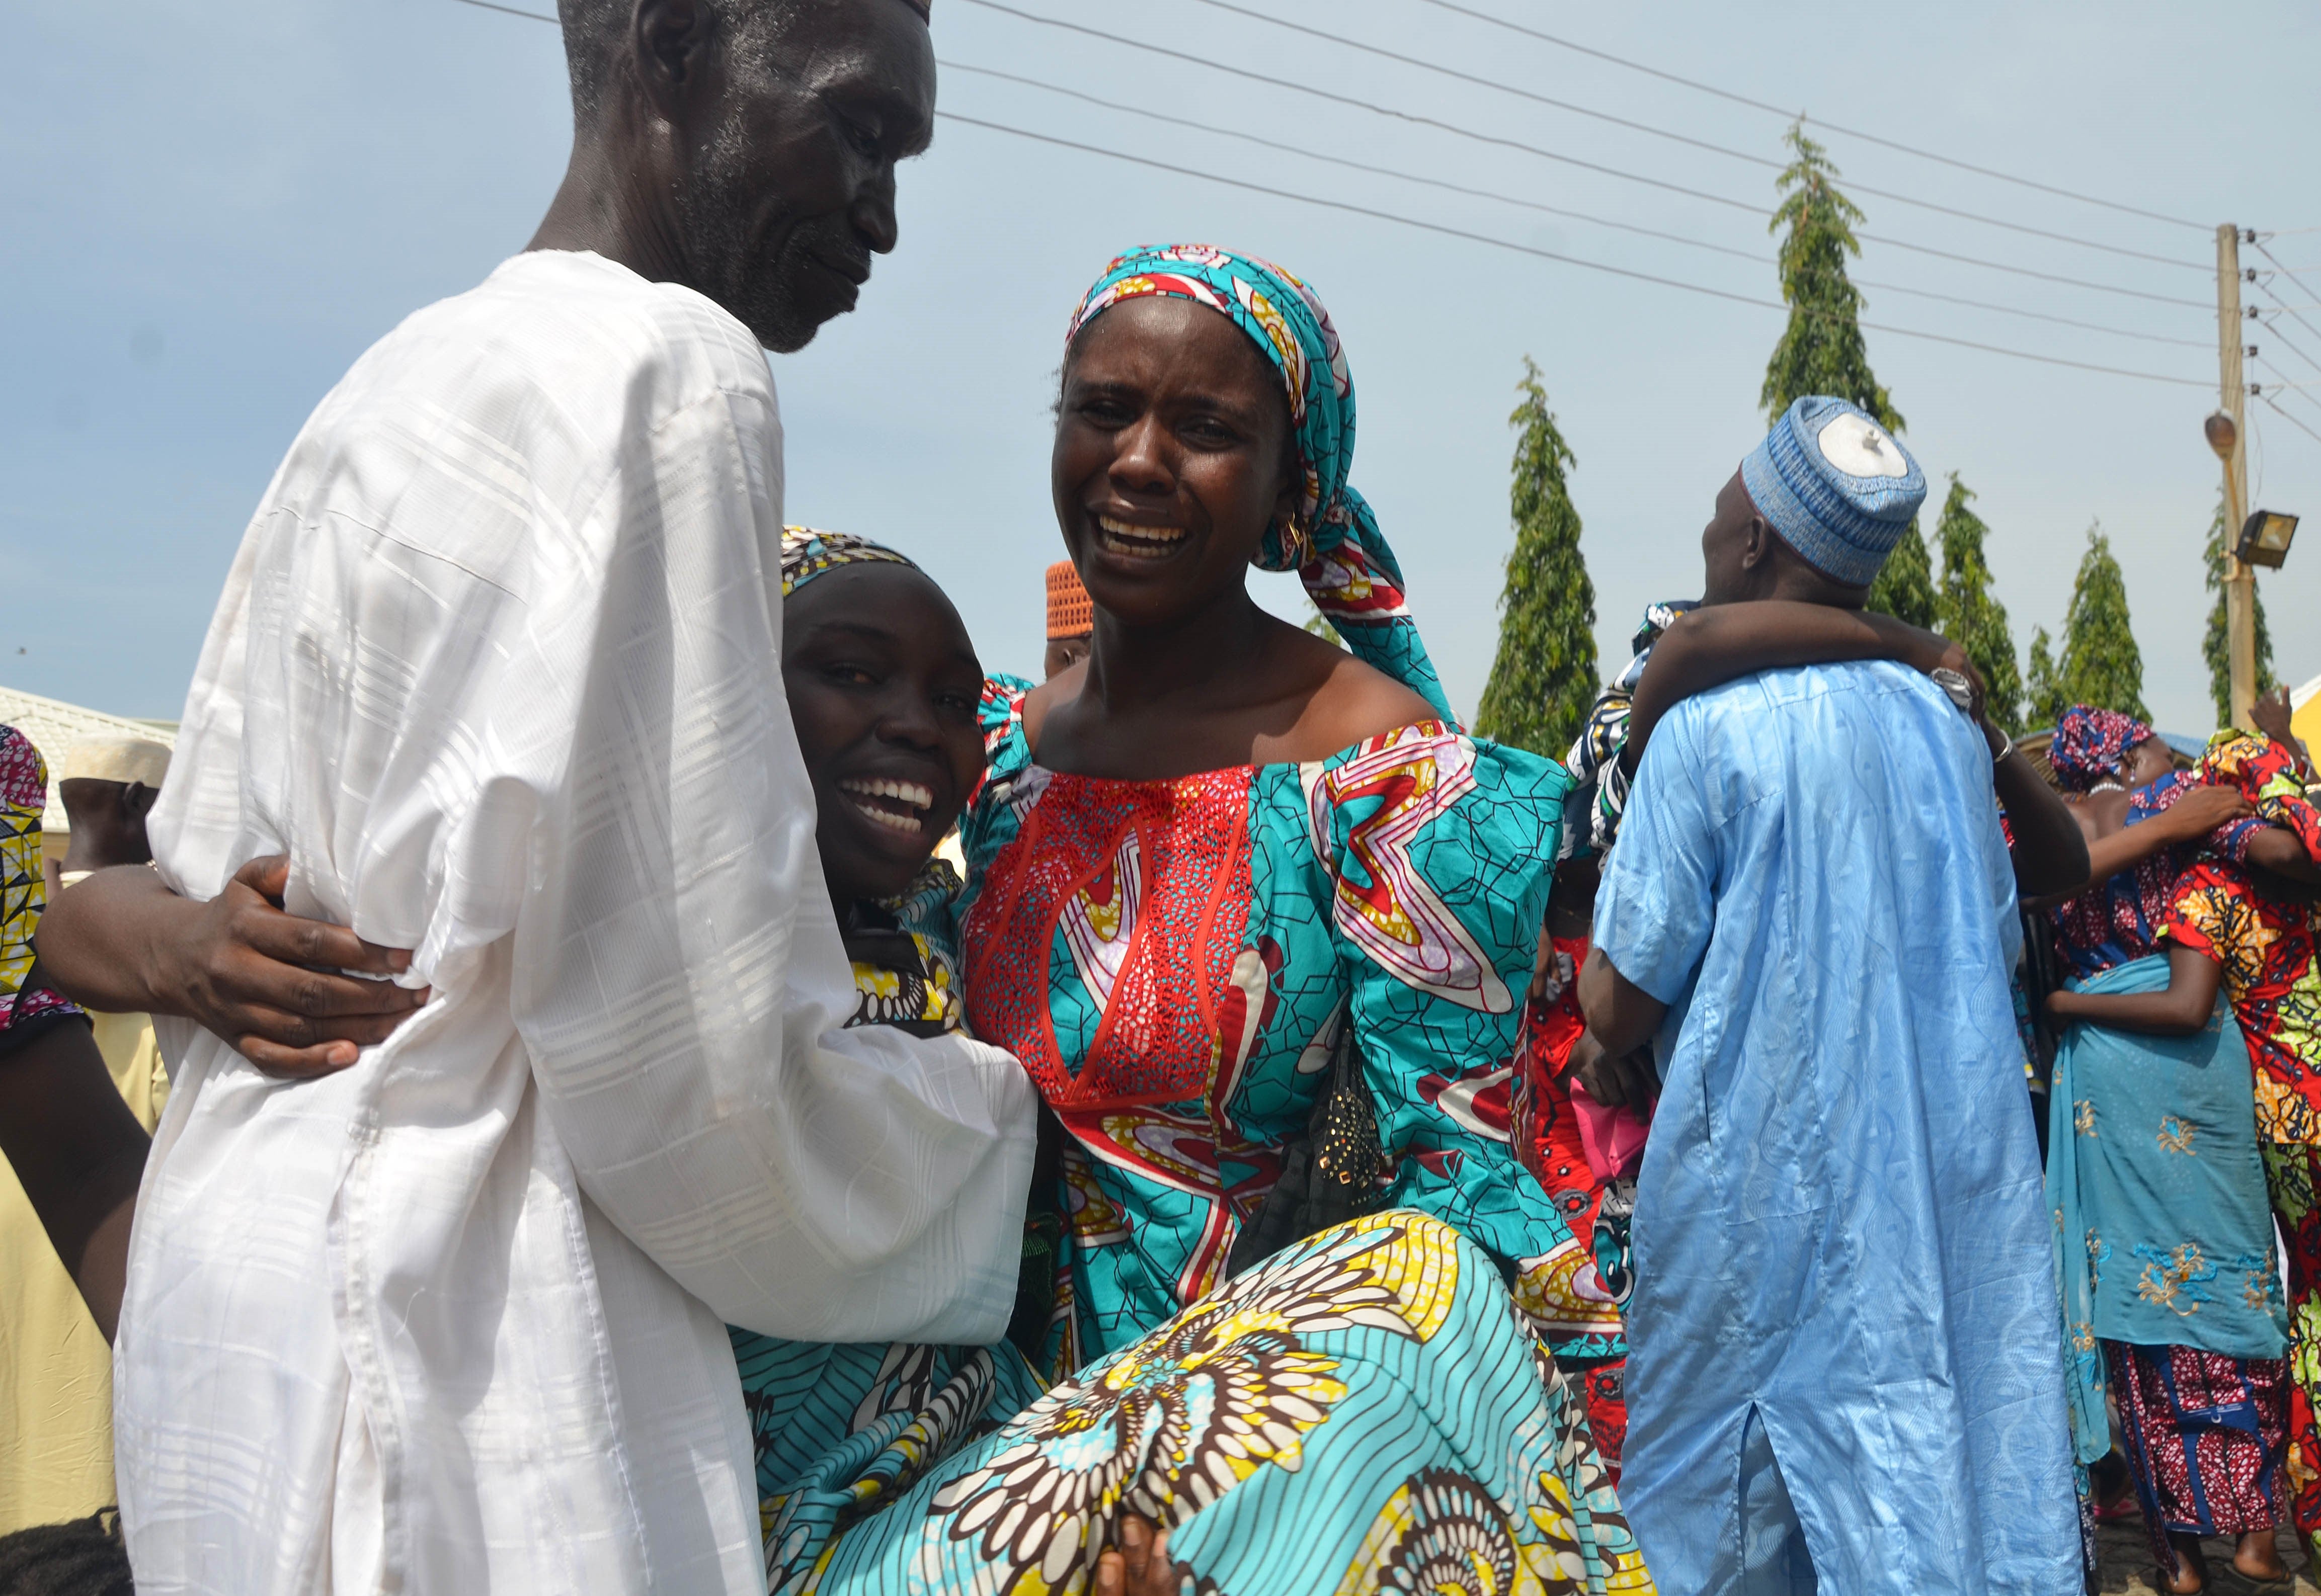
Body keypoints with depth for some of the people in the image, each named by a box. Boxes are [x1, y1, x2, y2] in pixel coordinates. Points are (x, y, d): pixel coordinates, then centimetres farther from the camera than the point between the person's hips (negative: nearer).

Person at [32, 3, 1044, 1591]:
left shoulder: (385, 393, 16)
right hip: (458, 1357, -10)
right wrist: (994, 1113, -2)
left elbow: (193, 893, 18)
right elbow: (697, 1072, -19)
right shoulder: (666, 370, -15)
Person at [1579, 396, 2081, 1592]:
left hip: (1765, 1202, -5)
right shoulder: (1945, 724, 6)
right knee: (1976, 1488, 13)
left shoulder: (1708, 725, -12)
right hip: (1958, 1199, 6)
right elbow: (1997, 956, 15)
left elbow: (1617, 1007, -11)